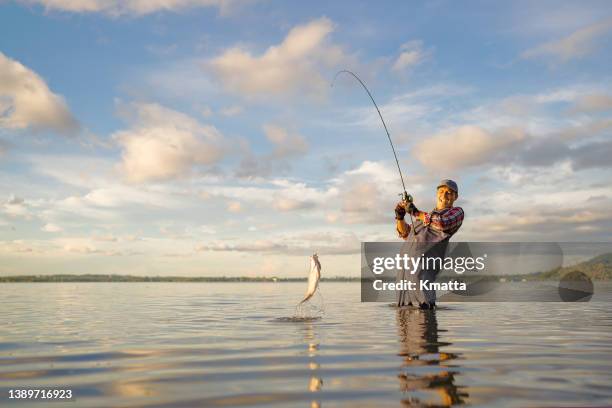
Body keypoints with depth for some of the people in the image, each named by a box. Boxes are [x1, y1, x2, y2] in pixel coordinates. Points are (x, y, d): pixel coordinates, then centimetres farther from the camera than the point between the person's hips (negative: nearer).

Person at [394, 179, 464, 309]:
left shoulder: (457, 212, 15)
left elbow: (442, 223, -8)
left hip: (427, 257, -6)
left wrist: (416, 212, -5)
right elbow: (406, 234, 33)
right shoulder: (426, 215, 33)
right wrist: (400, 216, 15)